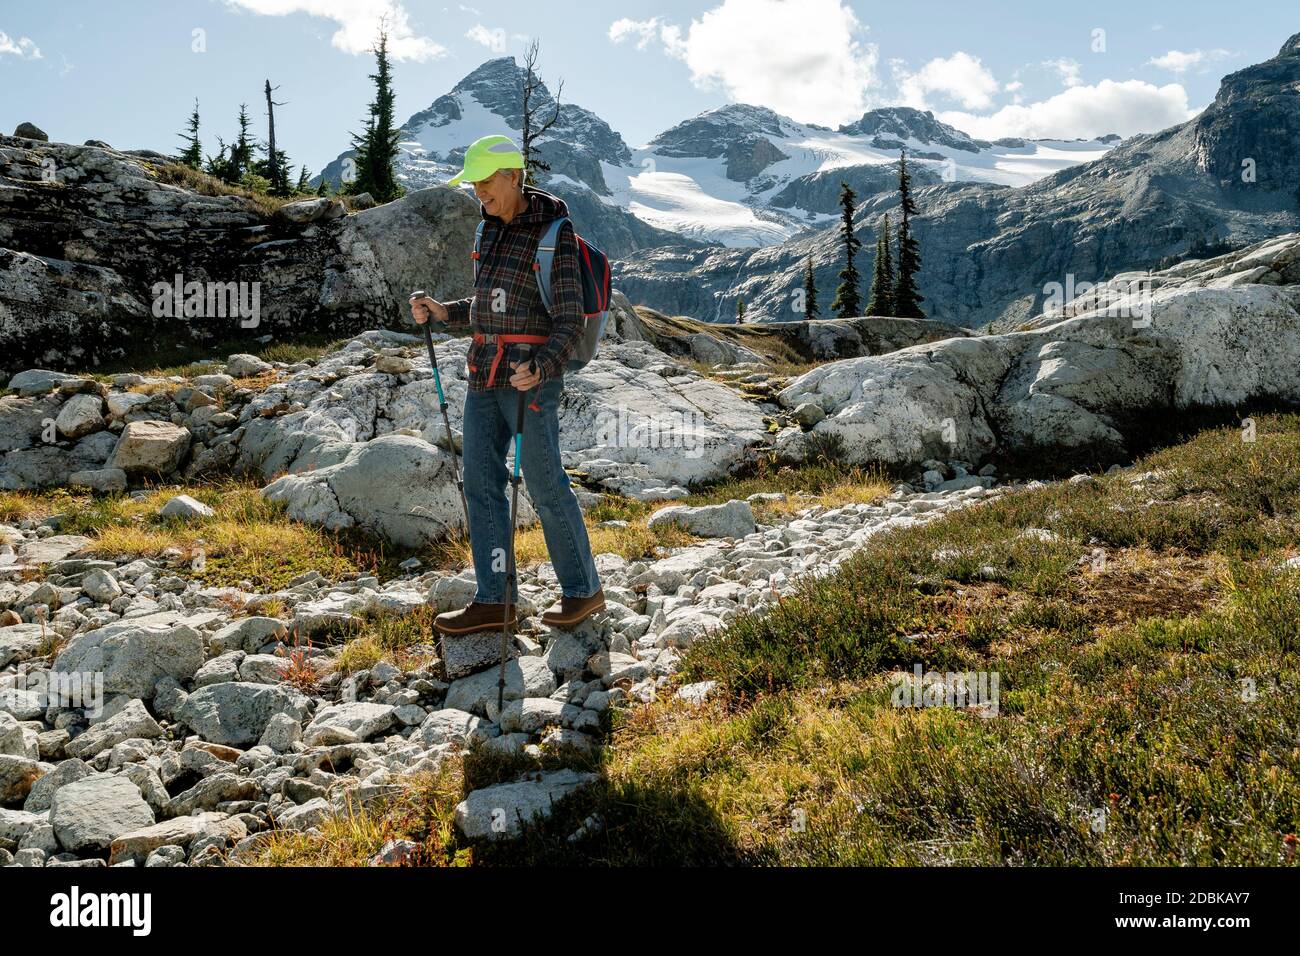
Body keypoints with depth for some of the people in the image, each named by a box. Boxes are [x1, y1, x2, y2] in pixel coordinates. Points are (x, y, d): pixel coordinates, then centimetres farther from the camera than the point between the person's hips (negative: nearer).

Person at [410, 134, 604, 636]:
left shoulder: (554, 234, -10)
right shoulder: (494, 229, 14)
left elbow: (570, 319, -14)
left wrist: (541, 369, -30)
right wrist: (443, 313, 10)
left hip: (530, 373, -8)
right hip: (485, 371, 8)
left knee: (545, 485, -2)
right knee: (481, 483, 5)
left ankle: (583, 590, 14)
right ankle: (493, 601, 12)